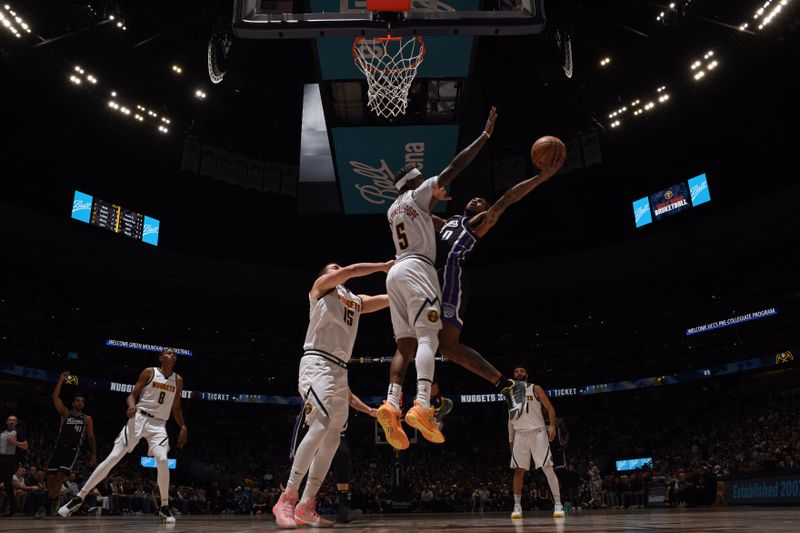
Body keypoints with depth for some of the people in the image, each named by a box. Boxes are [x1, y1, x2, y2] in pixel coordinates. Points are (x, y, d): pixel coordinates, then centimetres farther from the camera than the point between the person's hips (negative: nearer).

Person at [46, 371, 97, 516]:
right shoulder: (65, 413, 11)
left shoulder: (87, 419, 11)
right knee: (50, 478, -4)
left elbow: (91, 438, 11)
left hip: (73, 450, -2)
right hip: (59, 449, 2)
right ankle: (51, 504, 14)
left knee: (60, 477, -17)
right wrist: (61, 379, -5)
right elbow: (55, 397, 0)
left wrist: (94, 454, 2)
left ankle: (51, 505, -13)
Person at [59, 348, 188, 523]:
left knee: (162, 461, -20)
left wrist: (183, 427, 6)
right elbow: (133, 394, 1)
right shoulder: (149, 372, 0)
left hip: (159, 424, 2)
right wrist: (132, 405, -22)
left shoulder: (178, 380, 9)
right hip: (139, 418, -1)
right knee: (113, 458, -7)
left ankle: (164, 507, -6)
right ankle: (80, 497, 4)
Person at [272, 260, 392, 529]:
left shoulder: (356, 300, 26)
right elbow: (351, 270, -8)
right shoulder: (321, 286, 9)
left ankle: (305, 507, 9)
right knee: (321, 424, -24)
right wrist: (385, 266, -6)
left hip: (340, 370, 8)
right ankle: (287, 499, -18)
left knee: (332, 438, 4)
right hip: (318, 362, -8)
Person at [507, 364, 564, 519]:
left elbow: (550, 408, 0)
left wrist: (552, 426, -16)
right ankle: (517, 506, 6)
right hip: (520, 434, 3)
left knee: (547, 468, -8)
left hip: (537, 432, -3)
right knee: (519, 470, -1)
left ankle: (558, 504, -3)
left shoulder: (535, 389, 4)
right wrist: (510, 440, 15)